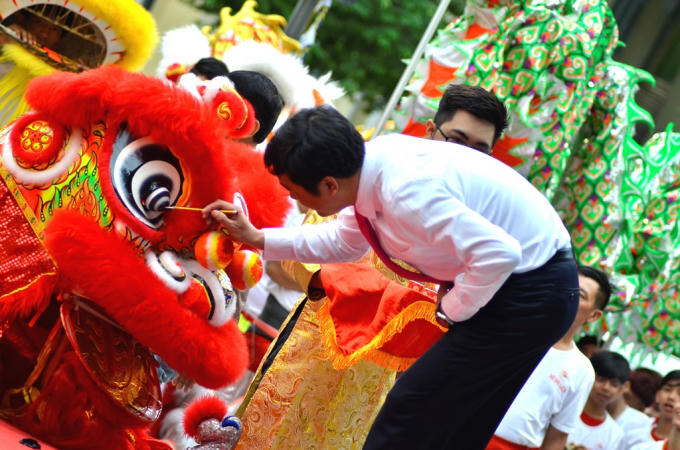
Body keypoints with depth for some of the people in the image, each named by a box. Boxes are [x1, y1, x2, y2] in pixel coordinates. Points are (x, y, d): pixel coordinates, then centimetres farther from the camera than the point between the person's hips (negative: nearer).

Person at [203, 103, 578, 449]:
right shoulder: (374, 160, -3)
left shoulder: (406, 192, -32)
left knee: (410, 408, -10)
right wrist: (256, 238, 12)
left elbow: (499, 254, -35)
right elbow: (344, 242, 16)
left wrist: (453, 310, -19)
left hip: (531, 295, -9)